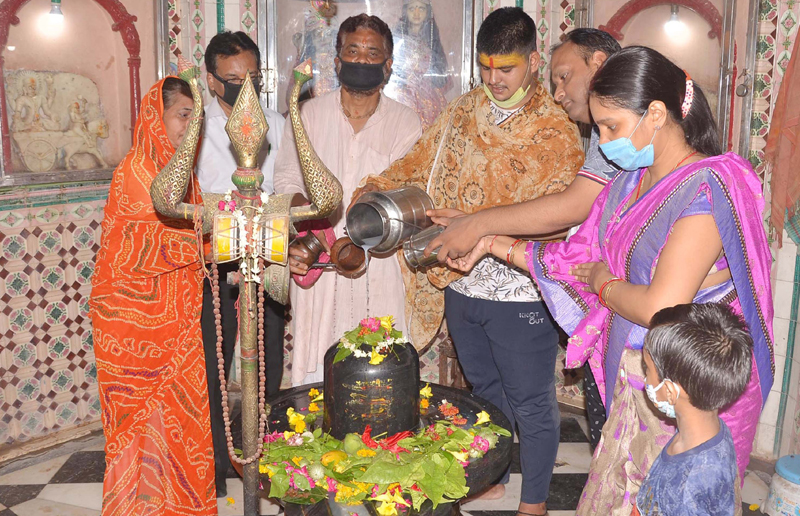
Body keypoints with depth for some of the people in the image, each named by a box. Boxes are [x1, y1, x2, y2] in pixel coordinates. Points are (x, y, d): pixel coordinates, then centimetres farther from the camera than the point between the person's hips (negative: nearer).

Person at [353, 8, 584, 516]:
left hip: (519, 293, -5)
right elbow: (418, 162, 13)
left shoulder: (557, 132, -11)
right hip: (461, 285, 6)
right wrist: (376, 189, -4)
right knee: (484, 389, 23)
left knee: (531, 402, 10)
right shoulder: (463, 112, 6)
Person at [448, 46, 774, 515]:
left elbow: (661, 309, -27)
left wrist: (605, 282, -9)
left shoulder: (709, 189, -21)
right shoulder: (631, 181, 6)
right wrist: (493, 244, 9)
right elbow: (578, 256, 13)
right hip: (632, 385, 7)